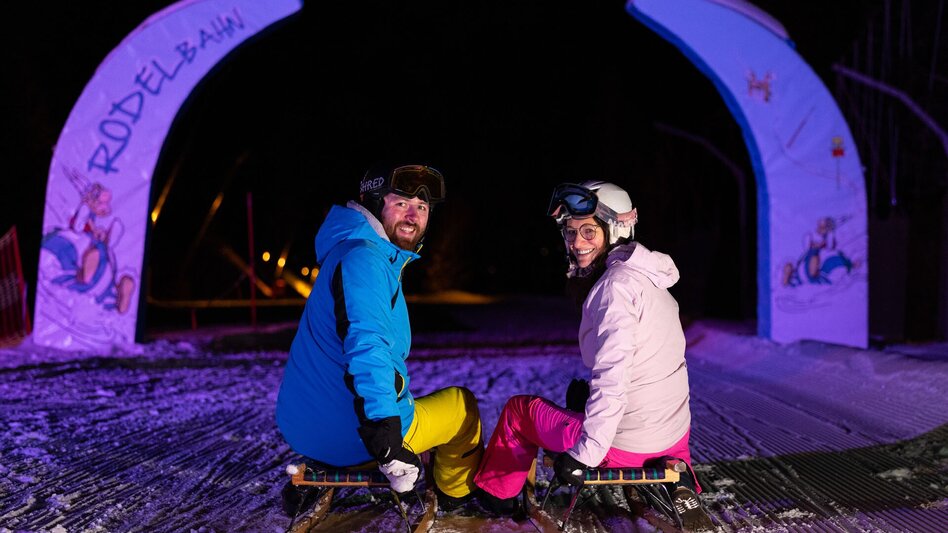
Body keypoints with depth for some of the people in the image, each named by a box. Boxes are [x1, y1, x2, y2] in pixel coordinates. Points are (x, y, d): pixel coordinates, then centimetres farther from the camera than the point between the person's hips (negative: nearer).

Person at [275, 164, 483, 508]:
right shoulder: (364, 258, -20)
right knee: (462, 403, 14)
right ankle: (457, 496, 37)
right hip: (349, 435, -10)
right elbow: (367, 347, -33)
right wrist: (387, 440, -34)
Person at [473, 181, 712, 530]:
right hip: (674, 436, 8)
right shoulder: (653, 281, 8)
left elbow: (611, 379, -26)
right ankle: (680, 483, 20)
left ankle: (495, 493, 33)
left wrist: (585, 454, -22)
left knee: (519, 409, 12)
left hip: (623, 444, -8)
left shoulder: (616, 284, -18)